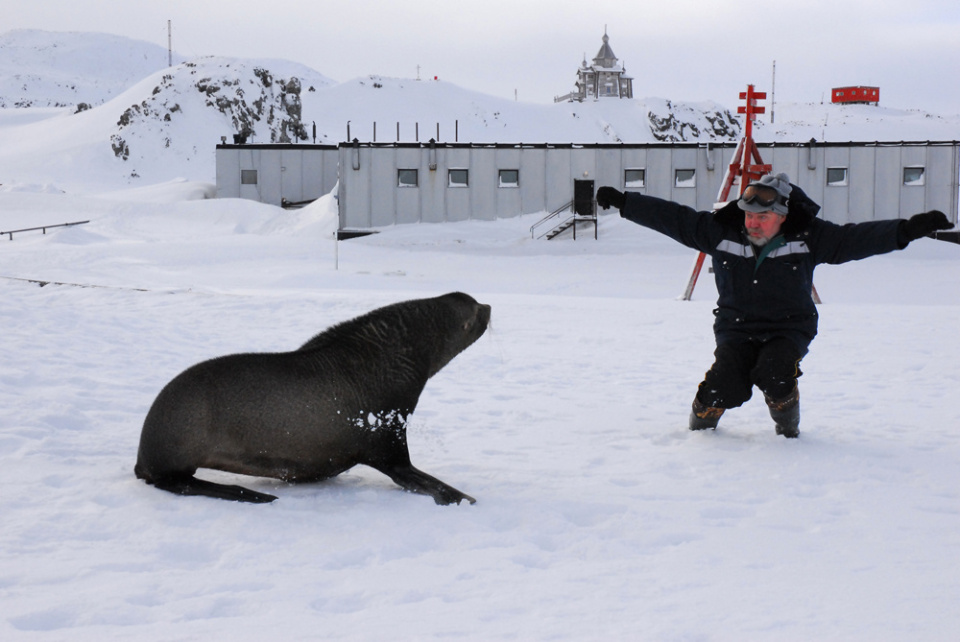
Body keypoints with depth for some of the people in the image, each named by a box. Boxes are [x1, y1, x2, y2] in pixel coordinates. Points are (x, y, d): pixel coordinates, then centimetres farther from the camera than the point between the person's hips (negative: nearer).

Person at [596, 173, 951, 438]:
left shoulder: (808, 238, -6)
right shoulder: (719, 232, -3)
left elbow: (857, 238, -13)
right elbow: (672, 217, -1)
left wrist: (907, 229, -25)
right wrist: (623, 202, -5)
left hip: (788, 329, -1)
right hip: (735, 329, 1)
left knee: (773, 373, -31)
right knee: (726, 385, -24)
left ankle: (788, 426, 3)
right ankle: (703, 419, 12)